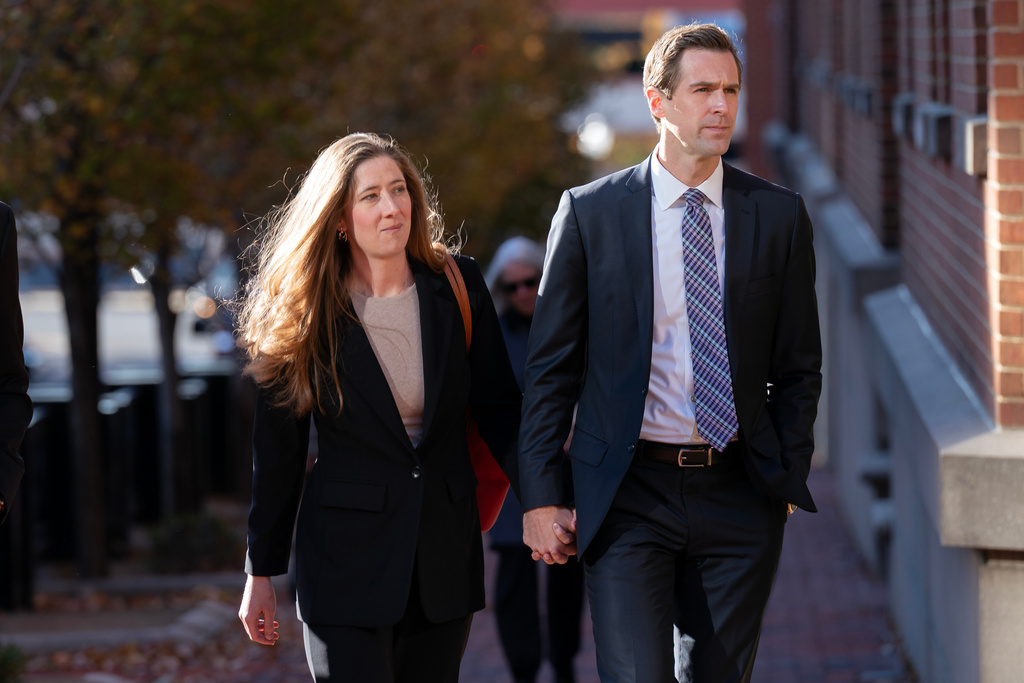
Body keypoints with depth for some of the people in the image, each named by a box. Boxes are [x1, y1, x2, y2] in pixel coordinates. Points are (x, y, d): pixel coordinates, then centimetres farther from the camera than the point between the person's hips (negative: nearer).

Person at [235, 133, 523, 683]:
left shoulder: (458, 287, 3)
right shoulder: (306, 313, -3)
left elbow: (498, 406, 5)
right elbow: (277, 448, 2)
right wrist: (261, 574, 5)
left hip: (445, 555, 3)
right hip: (346, 555, -3)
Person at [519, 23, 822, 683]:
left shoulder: (779, 214, 5)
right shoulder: (589, 213, 1)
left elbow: (799, 367, 12)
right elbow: (550, 366, 3)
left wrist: (787, 477, 5)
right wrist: (542, 496, -1)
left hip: (738, 498, 2)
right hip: (628, 495, -2)